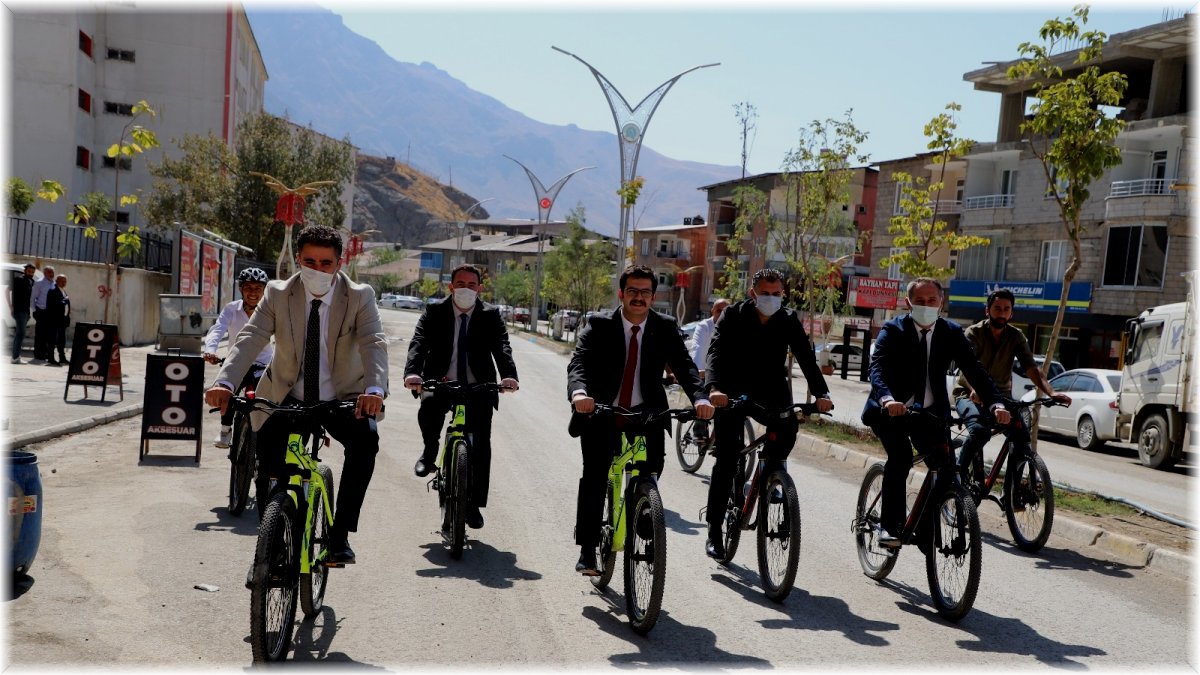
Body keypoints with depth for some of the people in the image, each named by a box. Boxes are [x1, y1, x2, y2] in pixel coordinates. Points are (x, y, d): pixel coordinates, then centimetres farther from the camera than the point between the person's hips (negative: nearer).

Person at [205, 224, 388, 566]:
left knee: (365, 438, -31)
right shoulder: (277, 294, -5)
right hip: (286, 398, 2)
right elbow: (250, 338, -18)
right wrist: (224, 382, -37)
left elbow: (374, 343, -25)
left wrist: (375, 388, -46)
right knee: (268, 449, -22)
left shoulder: (359, 298, -9)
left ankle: (340, 534, -21)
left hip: (342, 399, -1)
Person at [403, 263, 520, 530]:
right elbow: (418, 343, -13)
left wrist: (509, 375, -35)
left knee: (481, 444, -9)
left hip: (478, 389, 1)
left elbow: (502, 347, -14)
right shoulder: (435, 312, 0)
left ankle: (474, 504, 4)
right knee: (428, 408, -32)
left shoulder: (490, 315, 1)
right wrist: (412, 372, -34)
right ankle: (430, 452, 0)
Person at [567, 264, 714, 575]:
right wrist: (579, 392, -43)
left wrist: (700, 397, -33)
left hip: (645, 412, 2)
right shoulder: (598, 325, -8)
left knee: (654, 464, -16)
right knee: (594, 473, -13)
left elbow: (683, 365, -13)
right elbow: (578, 362, -21)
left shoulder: (665, 327, -2)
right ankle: (587, 550, -3)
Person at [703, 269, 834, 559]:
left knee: (789, 425, -24)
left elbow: (806, 358, -13)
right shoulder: (734, 315, -11)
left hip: (770, 393, 3)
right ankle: (714, 531, 0)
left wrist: (821, 394, -29)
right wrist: (714, 387, -41)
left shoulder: (789, 321, -4)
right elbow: (716, 352, -22)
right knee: (726, 459, -8)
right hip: (733, 393, -3)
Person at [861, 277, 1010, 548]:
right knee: (900, 456, -26)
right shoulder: (892, 331, -10)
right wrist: (887, 400, -46)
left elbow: (974, 369, -11)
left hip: (930, 412, 3)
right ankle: (890, 526, -16)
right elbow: (877, 368, -25)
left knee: (946, 464, -13)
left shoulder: (952, 333, 0)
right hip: (891, 411, -3)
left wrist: (995, 403, -28)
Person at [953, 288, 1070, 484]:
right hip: (970, 395, -4)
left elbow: (1031, 368, -13)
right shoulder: (974, 333, -12)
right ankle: (957, 474, -16)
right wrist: (975, 389, -50)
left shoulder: (1016, 337, -1)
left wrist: (1051, 392, -31)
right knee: (980, 430, -33)